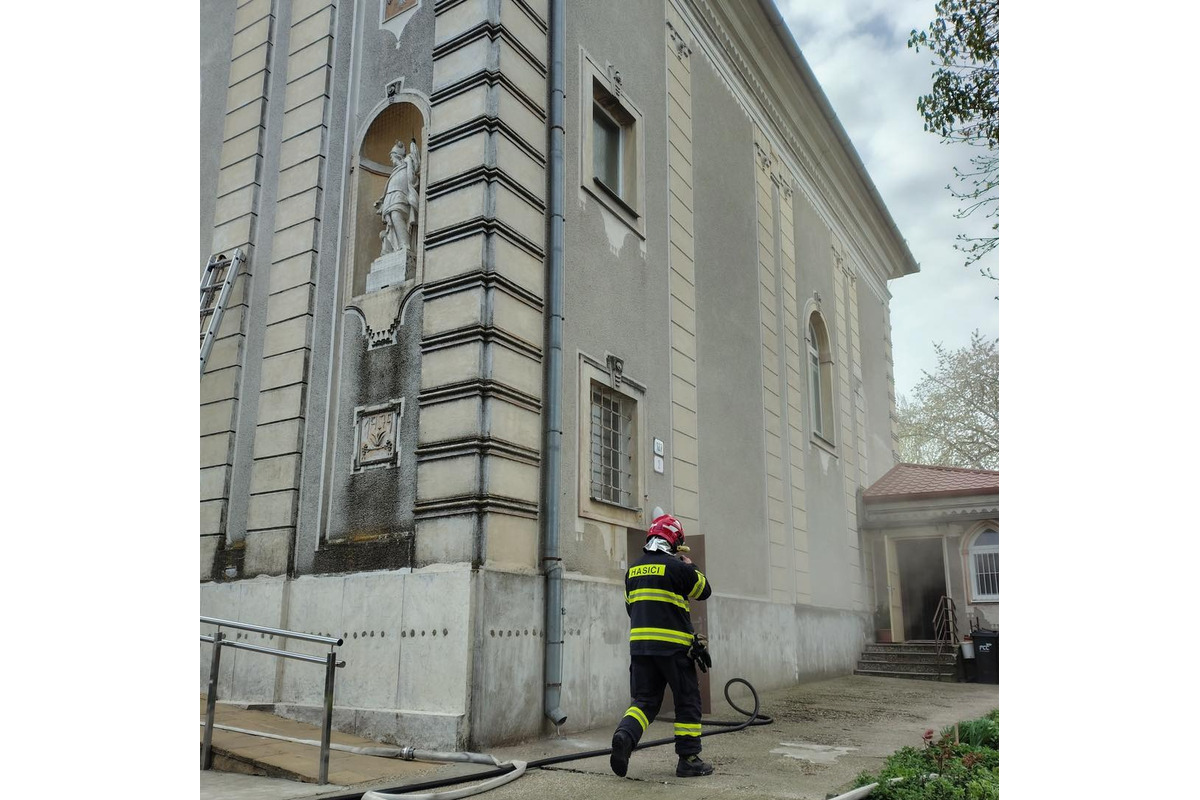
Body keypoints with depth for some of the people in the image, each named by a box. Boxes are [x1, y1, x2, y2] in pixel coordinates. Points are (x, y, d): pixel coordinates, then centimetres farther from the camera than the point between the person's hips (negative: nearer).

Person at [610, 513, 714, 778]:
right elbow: (704, 591, 7)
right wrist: (691, 566, 21)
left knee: (644, 700, 10)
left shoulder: (633, 570, 11)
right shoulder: (677, 567, -8)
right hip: (673, 646, -5)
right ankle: (689, 759, 10)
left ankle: (625, 736, -16)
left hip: (639, 644, 5)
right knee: (687, 702, 8)